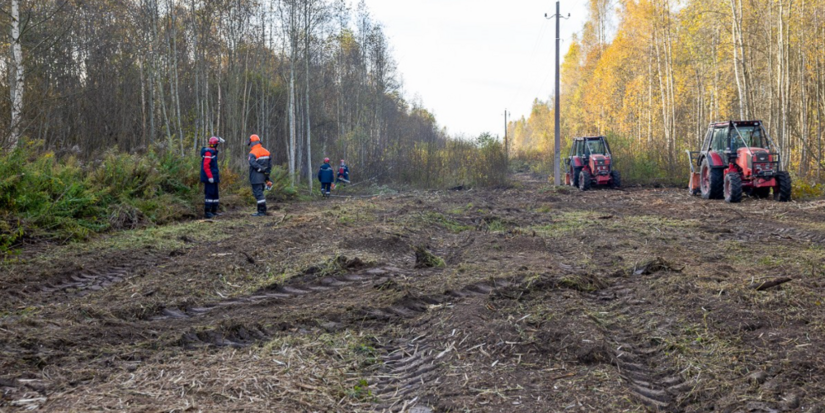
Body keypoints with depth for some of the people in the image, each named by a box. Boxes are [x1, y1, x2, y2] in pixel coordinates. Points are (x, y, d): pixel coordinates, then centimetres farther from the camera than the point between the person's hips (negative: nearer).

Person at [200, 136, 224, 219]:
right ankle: (207, 212, -9)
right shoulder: (208, 152, -16)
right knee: (209, 194, -10)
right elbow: (206, 166, -22)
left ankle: (214, 211, 20)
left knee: (215, 194, 14)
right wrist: (210, 177, -24)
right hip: (209, 178, -10)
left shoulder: (213, 152, 16)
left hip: (213, 177, 10)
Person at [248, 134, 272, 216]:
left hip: (256, 178, -8)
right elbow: (269, 165, 14)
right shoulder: (266, 152, 10)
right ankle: (262, 210, 20)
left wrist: (262, 169, -20)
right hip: (263, 177, 8)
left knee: (258, 193, -5)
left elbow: (253, 164, -31)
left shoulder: (253, 153, -13)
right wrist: (267, 177, 17)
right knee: (260, 193, 17)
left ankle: (262, 211, -5)